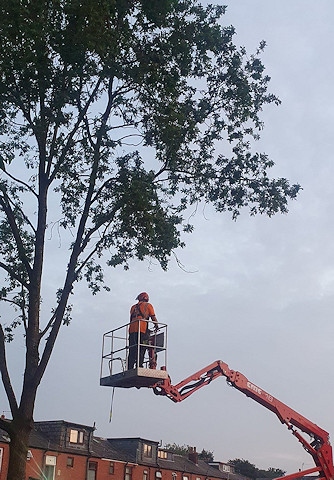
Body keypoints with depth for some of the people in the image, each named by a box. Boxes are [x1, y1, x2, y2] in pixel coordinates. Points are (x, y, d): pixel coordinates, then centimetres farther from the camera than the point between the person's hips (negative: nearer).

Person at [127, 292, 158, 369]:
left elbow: (131, 320, 21)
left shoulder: (133, 307, 25)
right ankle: (139, 367, -18)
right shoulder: (148, 305, 12)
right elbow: (153, 317, 7)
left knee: (132, 351, 3)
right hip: (142, 330, -4)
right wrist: (156, 325, 23)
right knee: (141, 350, -7)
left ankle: (129, 369, -4)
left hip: (132, 330, 4)